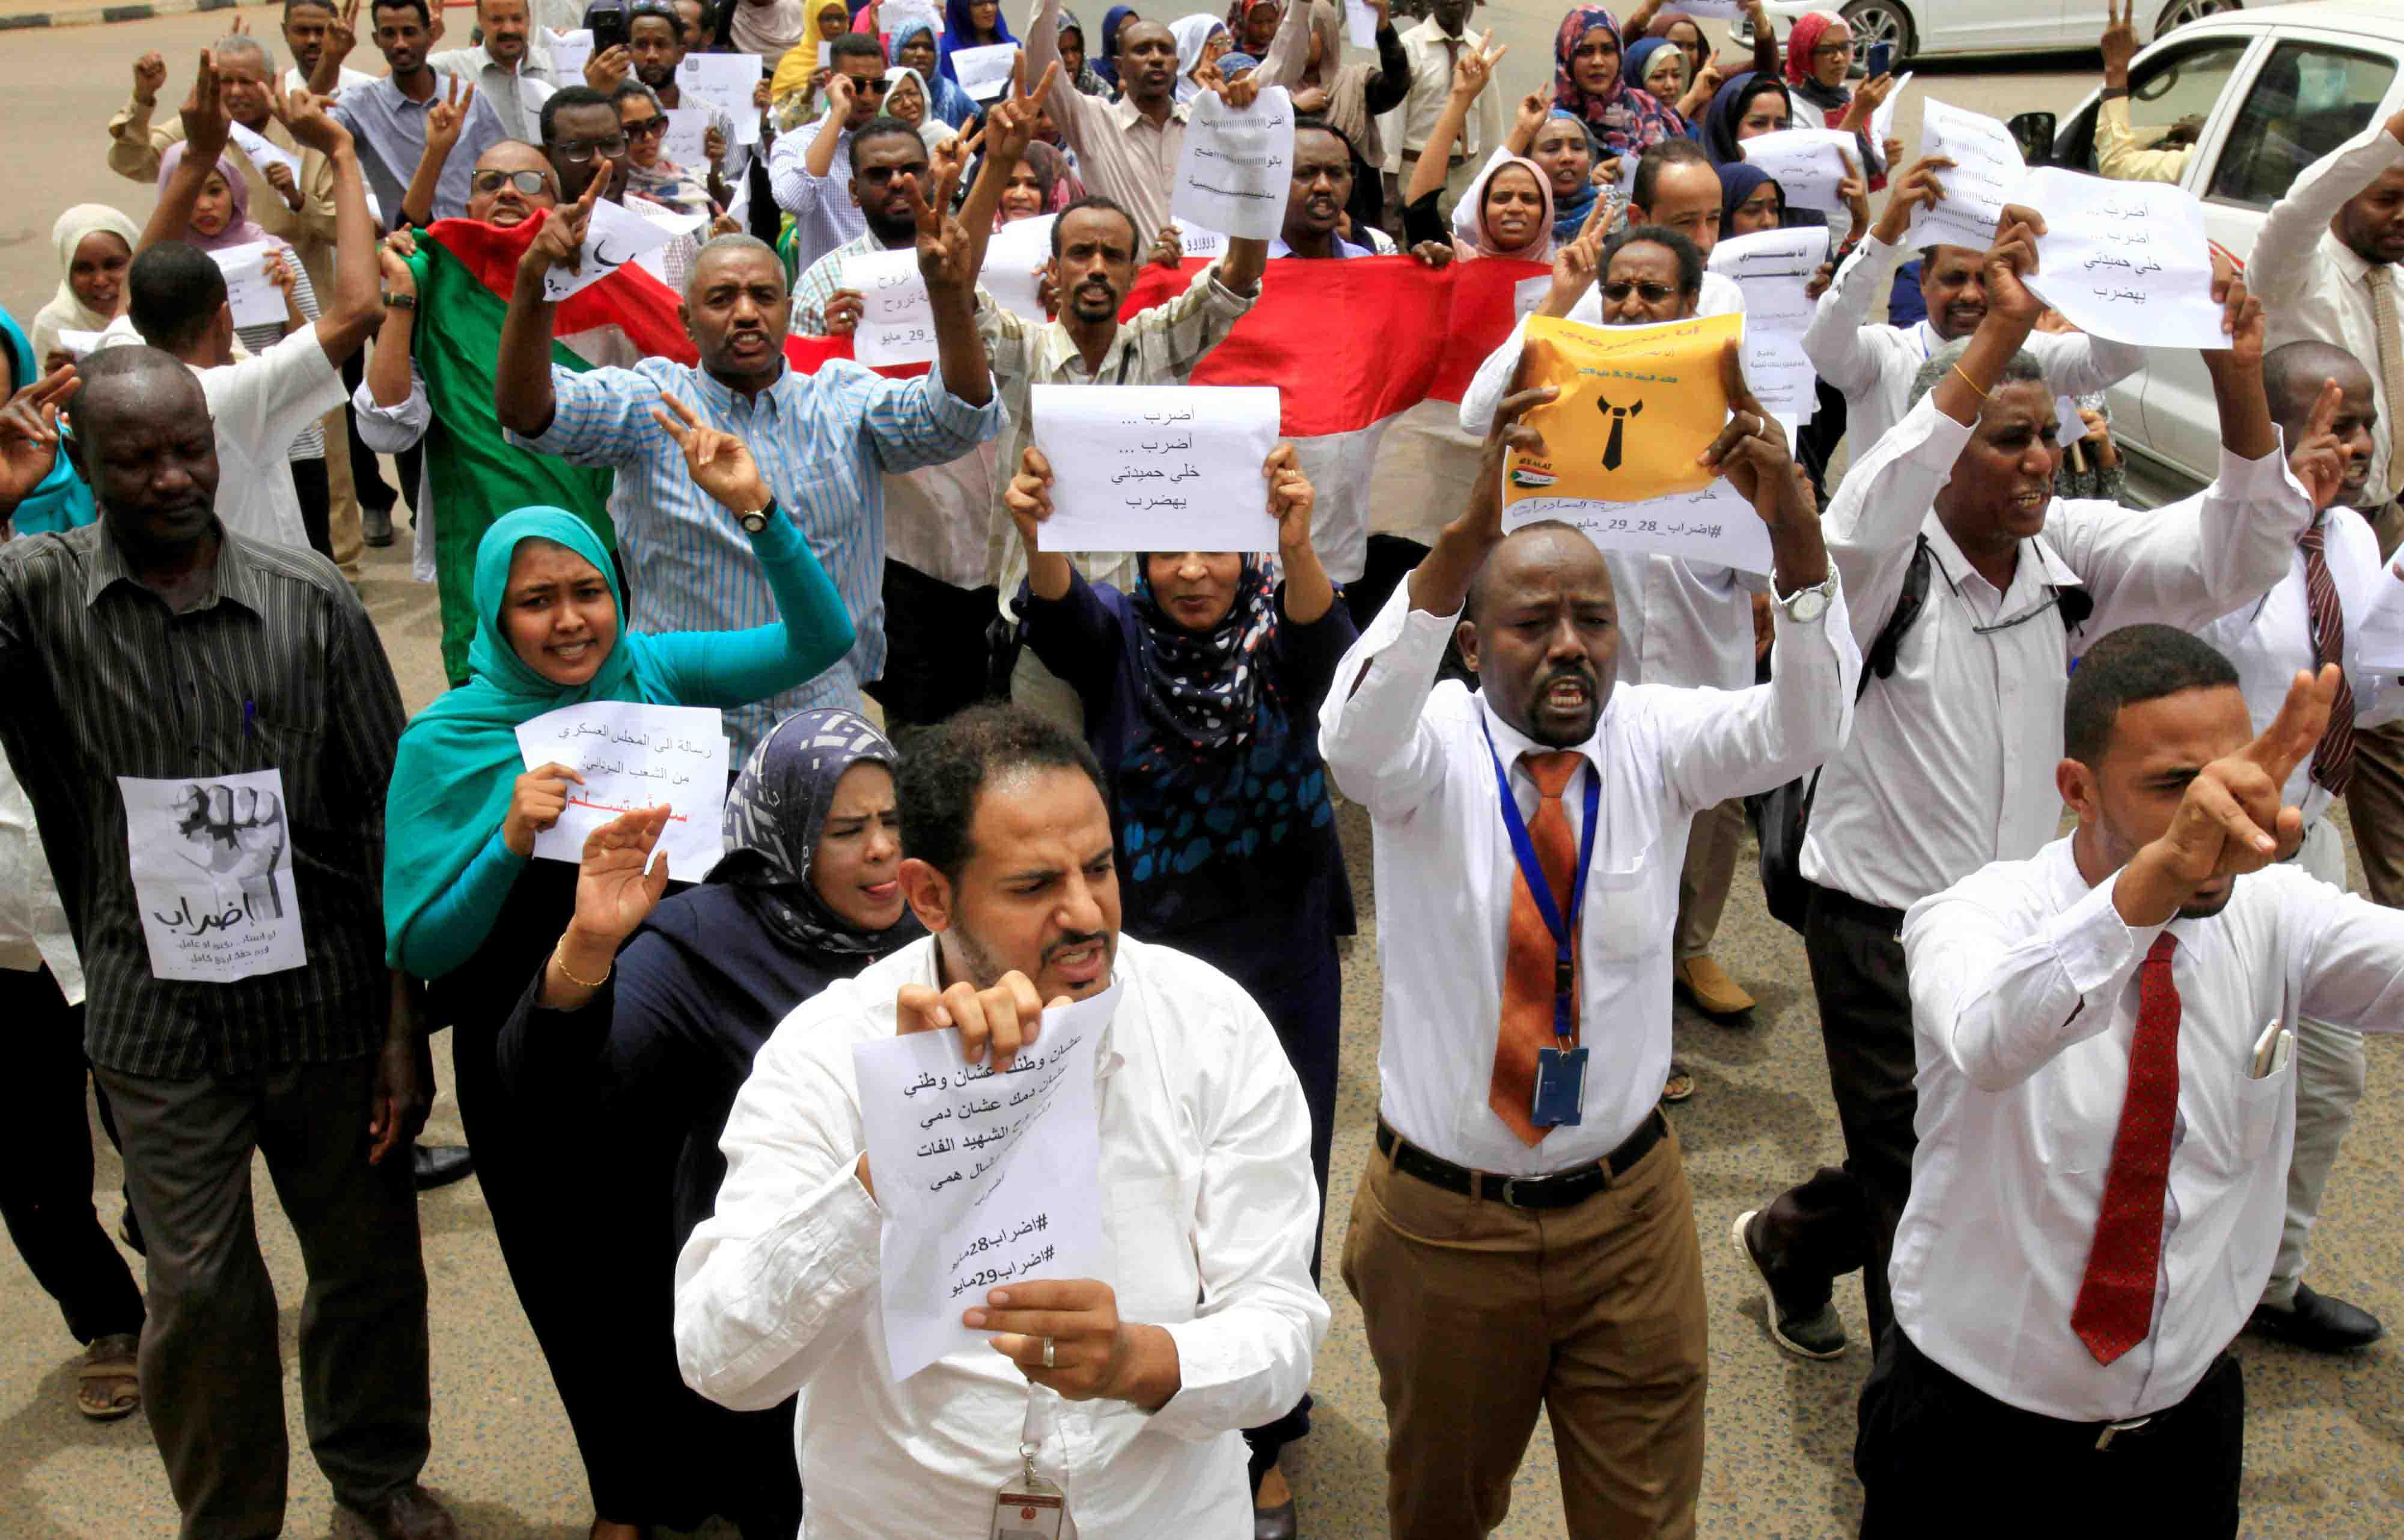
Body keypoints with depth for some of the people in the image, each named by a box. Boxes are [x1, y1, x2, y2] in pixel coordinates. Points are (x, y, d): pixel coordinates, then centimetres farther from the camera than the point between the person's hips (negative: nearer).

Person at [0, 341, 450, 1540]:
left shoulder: (310, 604, -4)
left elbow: (389, 813, -1)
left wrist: (403, 1022, -2)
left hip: (326, 996, 1)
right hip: (161, 1018, -1)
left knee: (371, 1261, 14)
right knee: (200, 1293, 6)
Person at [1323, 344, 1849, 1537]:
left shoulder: (1653, 741, -5)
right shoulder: (1434, 749, -12)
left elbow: (1804, 726, -23)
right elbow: (1356, 736, -36)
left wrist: (1791, 527, -41)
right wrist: (1472, 529, -50)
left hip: (1628, 1211, 2)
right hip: (1444, 1217, -1)